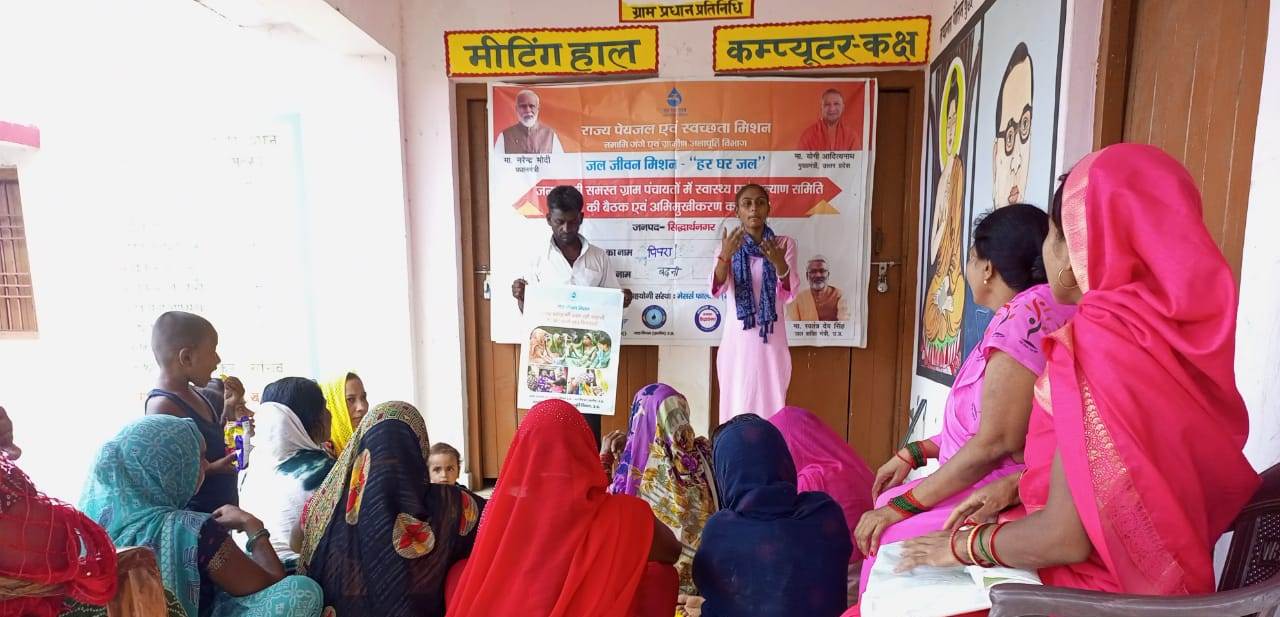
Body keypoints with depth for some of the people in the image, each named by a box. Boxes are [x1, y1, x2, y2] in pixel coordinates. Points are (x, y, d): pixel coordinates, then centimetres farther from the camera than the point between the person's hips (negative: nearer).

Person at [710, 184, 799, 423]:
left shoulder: (785, 244, 2)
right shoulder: (727, 247, 2)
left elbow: (788, 295, -10)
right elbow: (717, 291, -14)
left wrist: (780, 264, -29)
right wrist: (725, 257, -32)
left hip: (771, 339, 0)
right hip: (738, 339, 0)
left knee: (771, 404, 2)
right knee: (737, 405, 3)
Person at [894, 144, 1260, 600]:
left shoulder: (1100, 340, -25)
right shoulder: (1169, 325, 2)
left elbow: (1066, 538, -23)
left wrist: (963, 544, -9)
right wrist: (1017, 485, 8)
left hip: (1105, 586, -8)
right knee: (907, 543, 15)